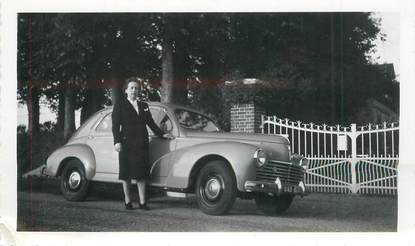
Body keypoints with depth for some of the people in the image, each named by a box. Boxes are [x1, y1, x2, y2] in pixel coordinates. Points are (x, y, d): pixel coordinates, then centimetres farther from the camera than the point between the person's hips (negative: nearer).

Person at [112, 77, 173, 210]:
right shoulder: (120, 105, 2)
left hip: (142, 143, 4)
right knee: (126, 173, 2)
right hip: (126, 143, -4)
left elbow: (151, 123, 21)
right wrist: (117, 141, -14)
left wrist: (162, 134, 13)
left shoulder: (144, 106, 16)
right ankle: (127, 201, 10)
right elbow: (115, 125, -4)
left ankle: (142, 202, 4)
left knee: (141, 173, 2)